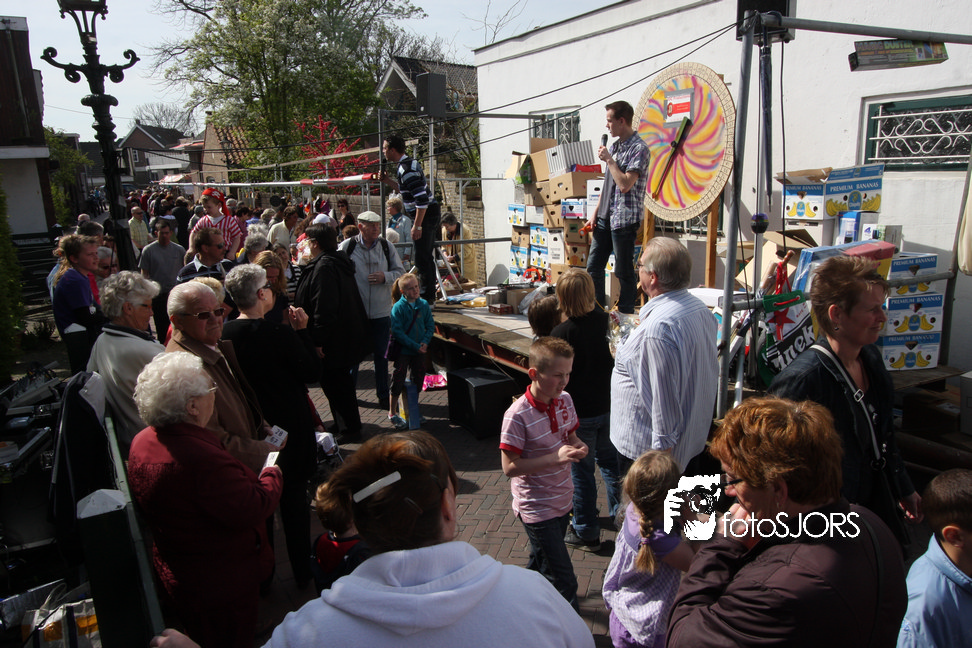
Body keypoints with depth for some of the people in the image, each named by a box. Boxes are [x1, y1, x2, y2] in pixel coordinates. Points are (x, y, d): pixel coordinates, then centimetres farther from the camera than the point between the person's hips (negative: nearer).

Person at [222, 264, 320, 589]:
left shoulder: (224, 334, -9)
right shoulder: (279, 334, -24)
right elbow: (313, 372, -13)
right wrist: (302, 331, -10)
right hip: (288, 427, -4)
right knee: (294, 496, 12)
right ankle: (302, 572, 25)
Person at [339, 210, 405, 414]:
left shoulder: (387, 247, 2)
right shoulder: (346, 246, -5)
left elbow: (400, 272, 7)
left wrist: (385, 277, -13)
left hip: (381, 312, 2)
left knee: (381, 355, 10)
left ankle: (383, 395, 24)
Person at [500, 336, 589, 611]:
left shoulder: (565, 400, -5)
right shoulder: (518, 415, -26)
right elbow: (510, 467, -23)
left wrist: (578, 445, -12)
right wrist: (555, 457, -30)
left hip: (563, 499, 7)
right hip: (537, 507, -7)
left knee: (542, 560, 28)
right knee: (563, 580, 0)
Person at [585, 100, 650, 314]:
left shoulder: (639, 148, -12)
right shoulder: (615, 146, 15)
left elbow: (625, 184, -22)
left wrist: (609, 160, -12)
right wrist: (596, 214, 14)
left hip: (624, 219, -9)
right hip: (605, 218, 9)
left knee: (623, 272, -1)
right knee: (593, 266, 11)